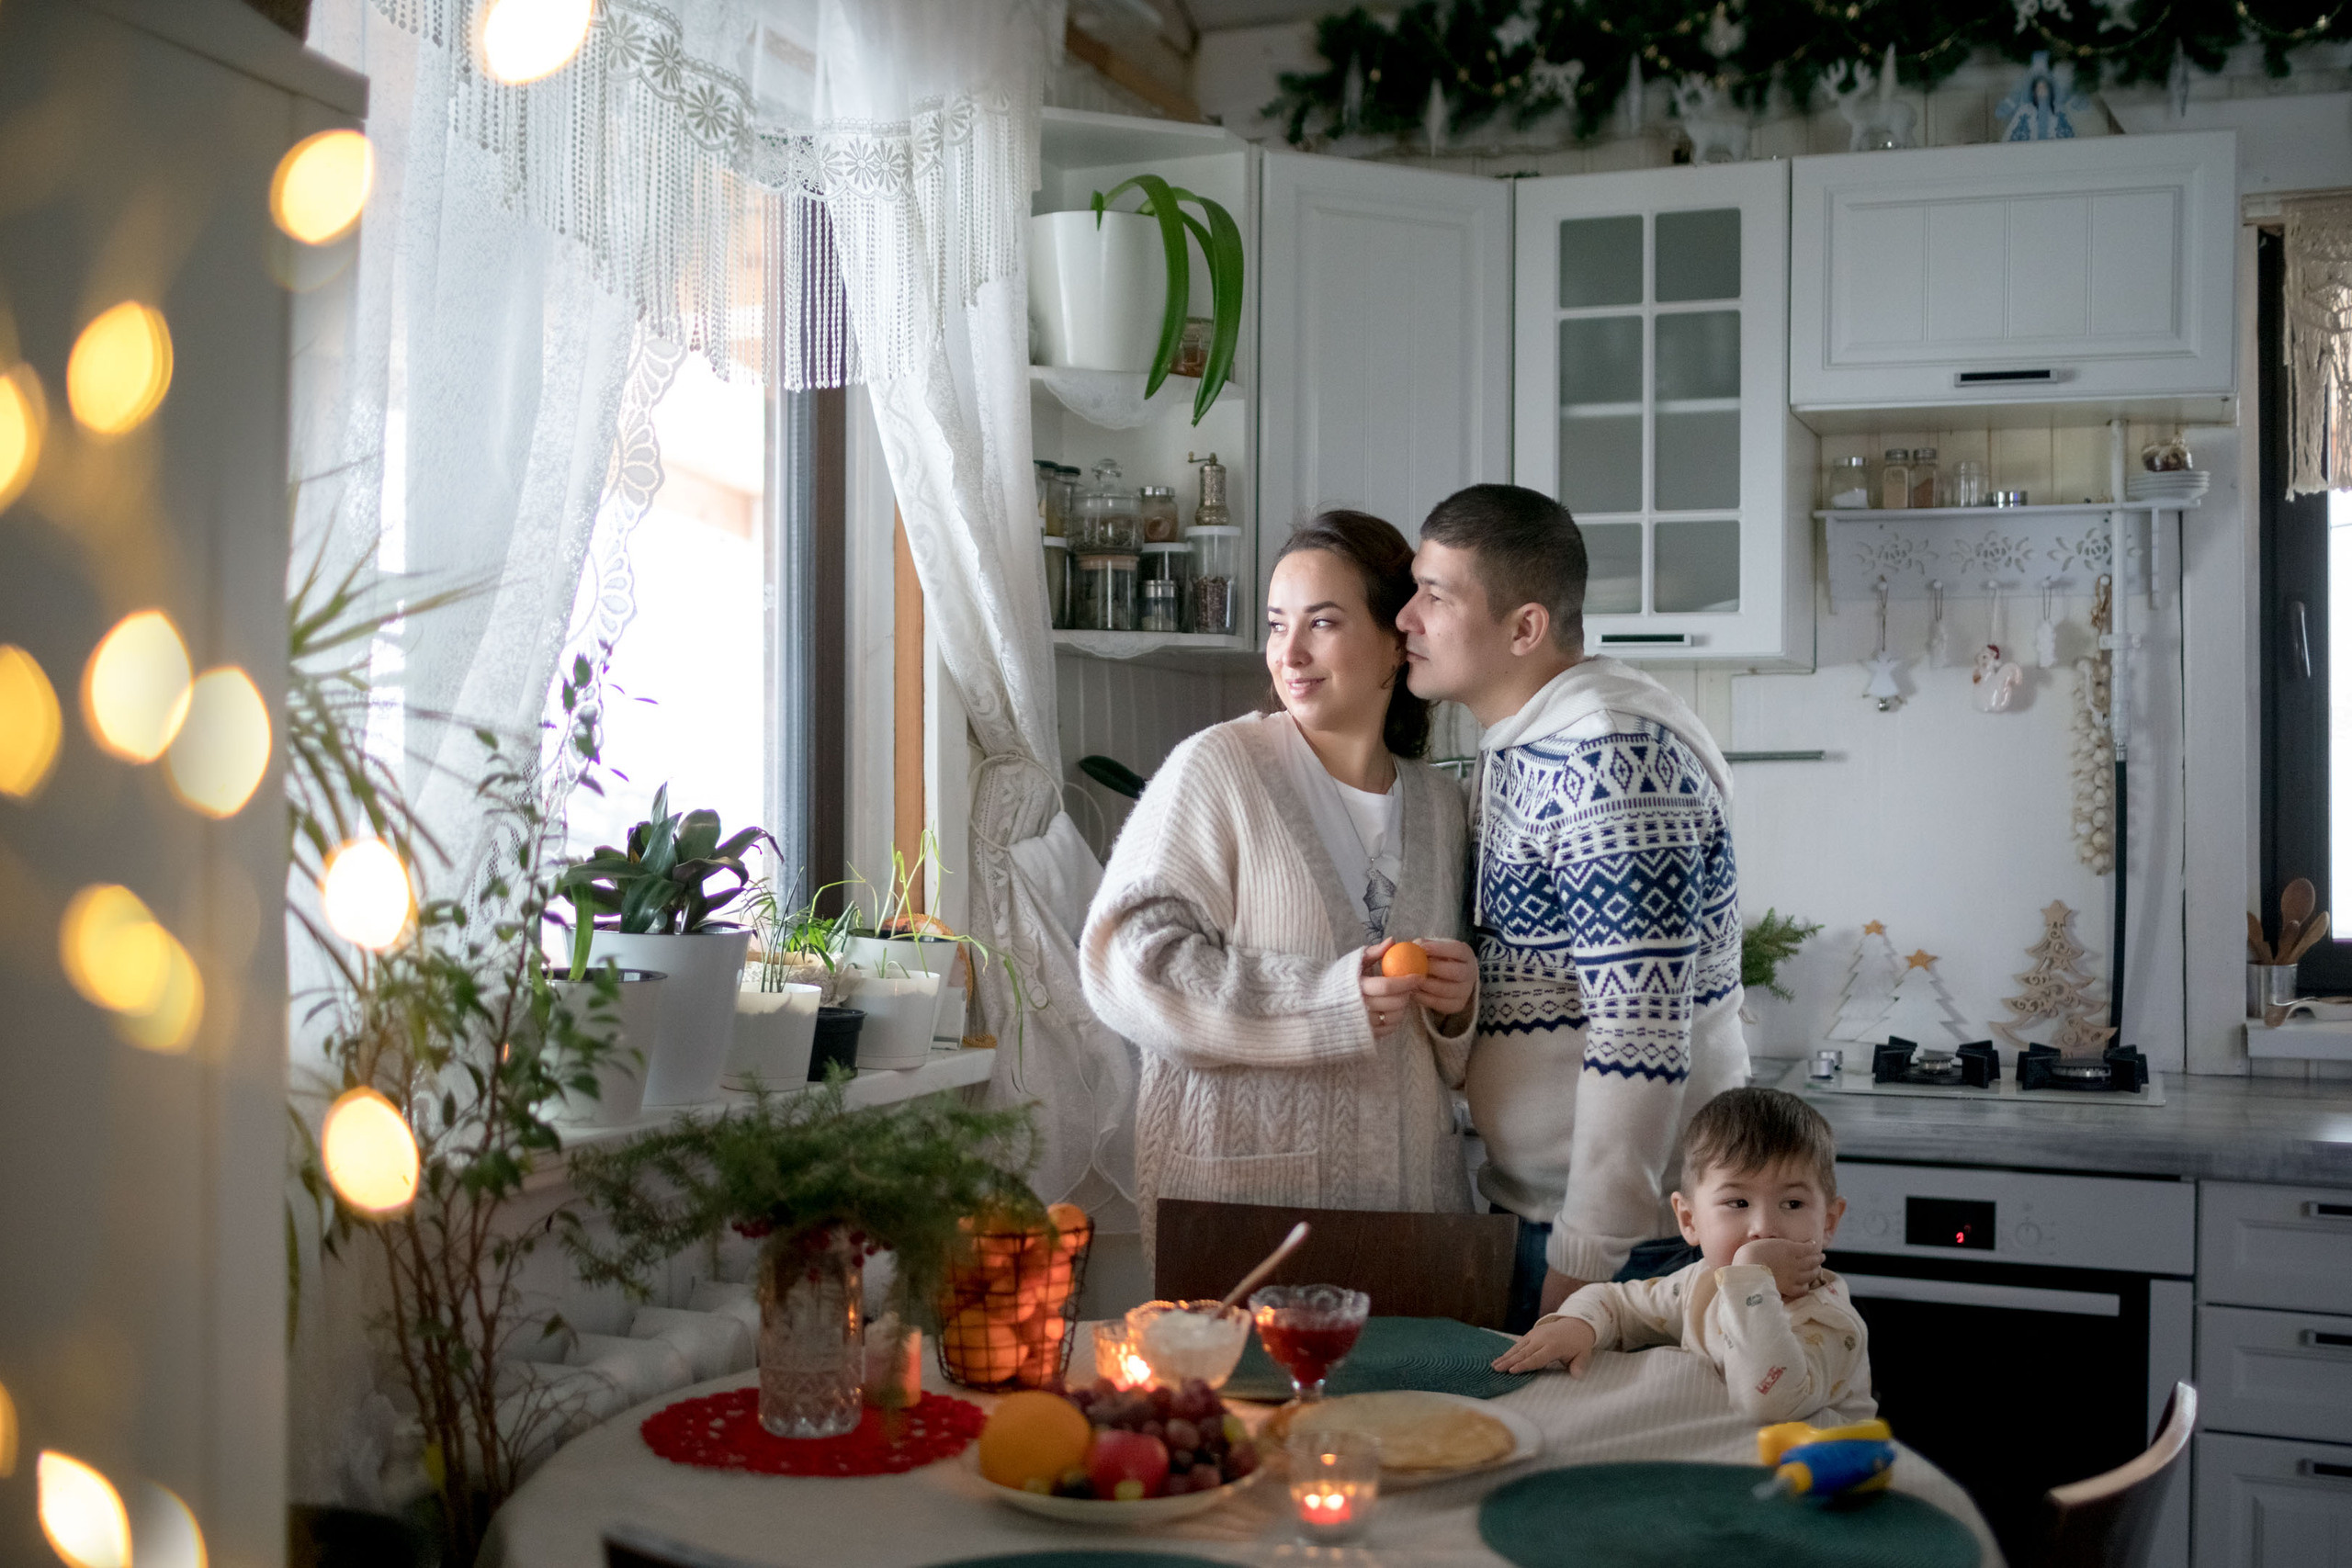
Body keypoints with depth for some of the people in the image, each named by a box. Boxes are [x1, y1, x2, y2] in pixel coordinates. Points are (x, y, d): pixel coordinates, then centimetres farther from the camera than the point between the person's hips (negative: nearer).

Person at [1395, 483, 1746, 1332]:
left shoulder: (1613, 758, -20)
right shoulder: (1515, 748, 10)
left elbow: (1640, 1032, -24)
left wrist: (1583, 1261, -22)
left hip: (1629, 1232, -9)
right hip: (1530, 1202, 9)